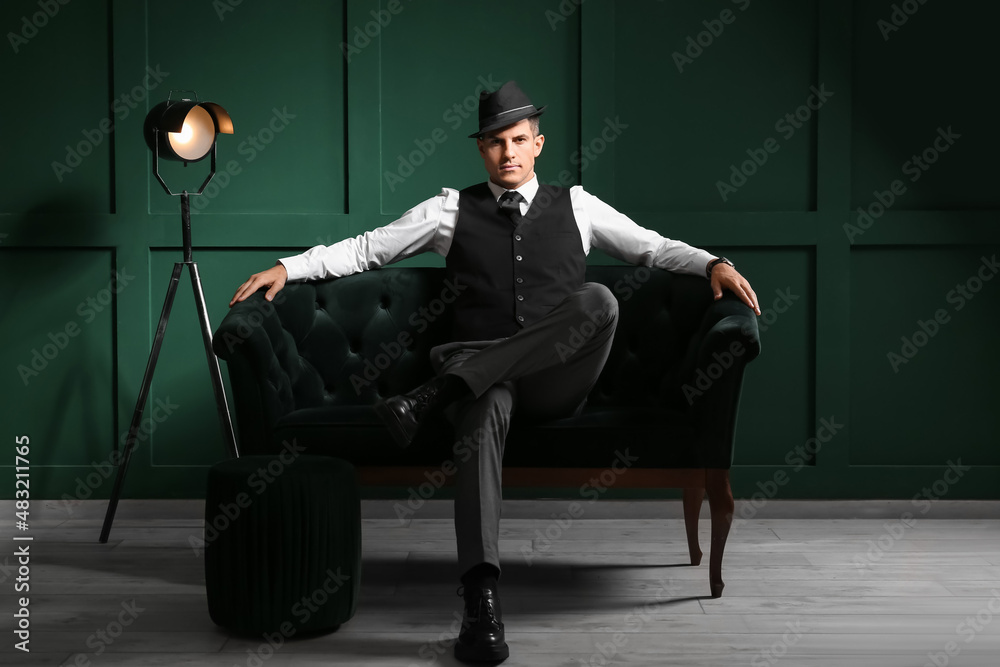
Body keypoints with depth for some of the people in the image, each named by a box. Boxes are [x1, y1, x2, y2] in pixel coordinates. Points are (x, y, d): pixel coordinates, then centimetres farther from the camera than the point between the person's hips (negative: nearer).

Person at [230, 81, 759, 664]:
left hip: (557, 382, 1)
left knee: (599, 300, -31)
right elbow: (365, 249, 15)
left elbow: (654, 247, 18)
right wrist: (288, 267, 4)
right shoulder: (453, 210, 15)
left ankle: (436, 394, -32)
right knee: (484, 411, -39)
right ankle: (482, 600, -47)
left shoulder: (576, 206, 17)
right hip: (483, 377, -1)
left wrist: (713, 263, -1)